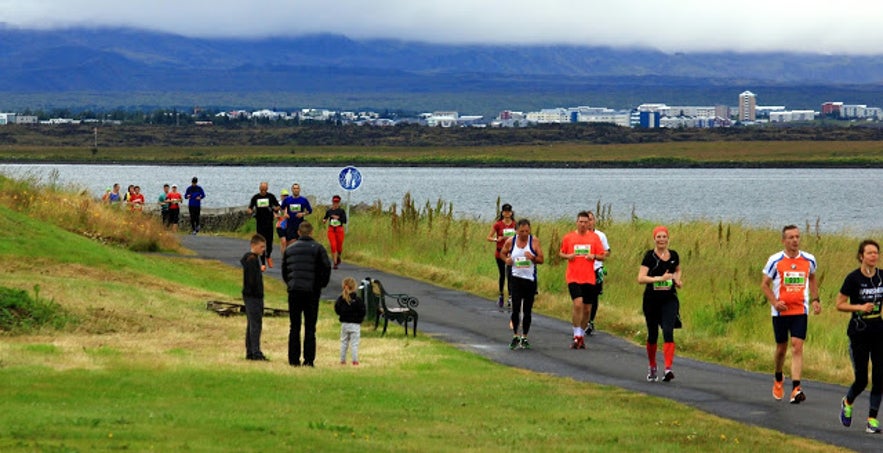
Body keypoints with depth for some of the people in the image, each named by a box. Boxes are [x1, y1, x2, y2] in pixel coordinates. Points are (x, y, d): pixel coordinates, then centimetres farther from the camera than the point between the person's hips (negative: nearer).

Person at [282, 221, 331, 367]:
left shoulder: (290, 249, 9)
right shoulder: (317, 248, -2)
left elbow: (284, 269, 12)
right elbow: (326, 268, -7)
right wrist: (321, 285, 6)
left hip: (294, 291, 2)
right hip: (312, 292, -2)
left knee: (294, 327, 7)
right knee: (310, 327, 2)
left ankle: (293, 359, 4)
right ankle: (308, 359, -3)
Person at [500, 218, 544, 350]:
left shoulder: (534, 241, -3)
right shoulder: (510, 241, -1)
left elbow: (541, 260, -1)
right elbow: (503, 253, 17)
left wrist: (533, 258, -21)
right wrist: (507, 260, -4)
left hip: (530, 279, 0)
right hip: (515, 278, 0)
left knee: (527, 310, 5)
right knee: (516, 308, -8)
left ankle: (524, 338, 16)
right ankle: (515, 336, 6)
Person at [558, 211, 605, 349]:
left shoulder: (594, 237, 4)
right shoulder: (568, 237, 3)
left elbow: (602, 256, 7)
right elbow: (561, 253, 14)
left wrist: (594, 256, -14)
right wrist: (567, 256, -8)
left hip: (589, 279, 2)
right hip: (573, 278, -2)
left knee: (587, 309, 8)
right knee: (578, 304, -19)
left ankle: (581, 335, 25)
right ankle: (577, 335, -12)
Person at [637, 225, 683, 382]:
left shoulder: (674, 255, 5)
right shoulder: (650, 256, -7)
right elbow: (641, 278, -17)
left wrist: (677, 279, 6)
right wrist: (659, 278, -28)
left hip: (670, 299, 1)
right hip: (652, 299, -1)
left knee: (668, 332, -16)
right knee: (653, 334, 10)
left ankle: (668, 369, -24)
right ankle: (652, 366, 32)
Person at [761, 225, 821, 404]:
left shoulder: (809, 260, 3)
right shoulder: (775, 261, -5)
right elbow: (765, 284, 1)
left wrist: (815, 299, 9)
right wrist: (774, 302, -15)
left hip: (800, 311, 0)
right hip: (780, 312, 0)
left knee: (797, 346, -13)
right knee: (781, 348, 10)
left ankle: (796, 389, -19)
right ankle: (778, 379, 39)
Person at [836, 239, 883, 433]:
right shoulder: (853, 278, -10)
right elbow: (840, 305, -6)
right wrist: (860, 307, -19)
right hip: (859, 335, -4)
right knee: (861, 380, -1)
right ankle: (847, 403, 31)